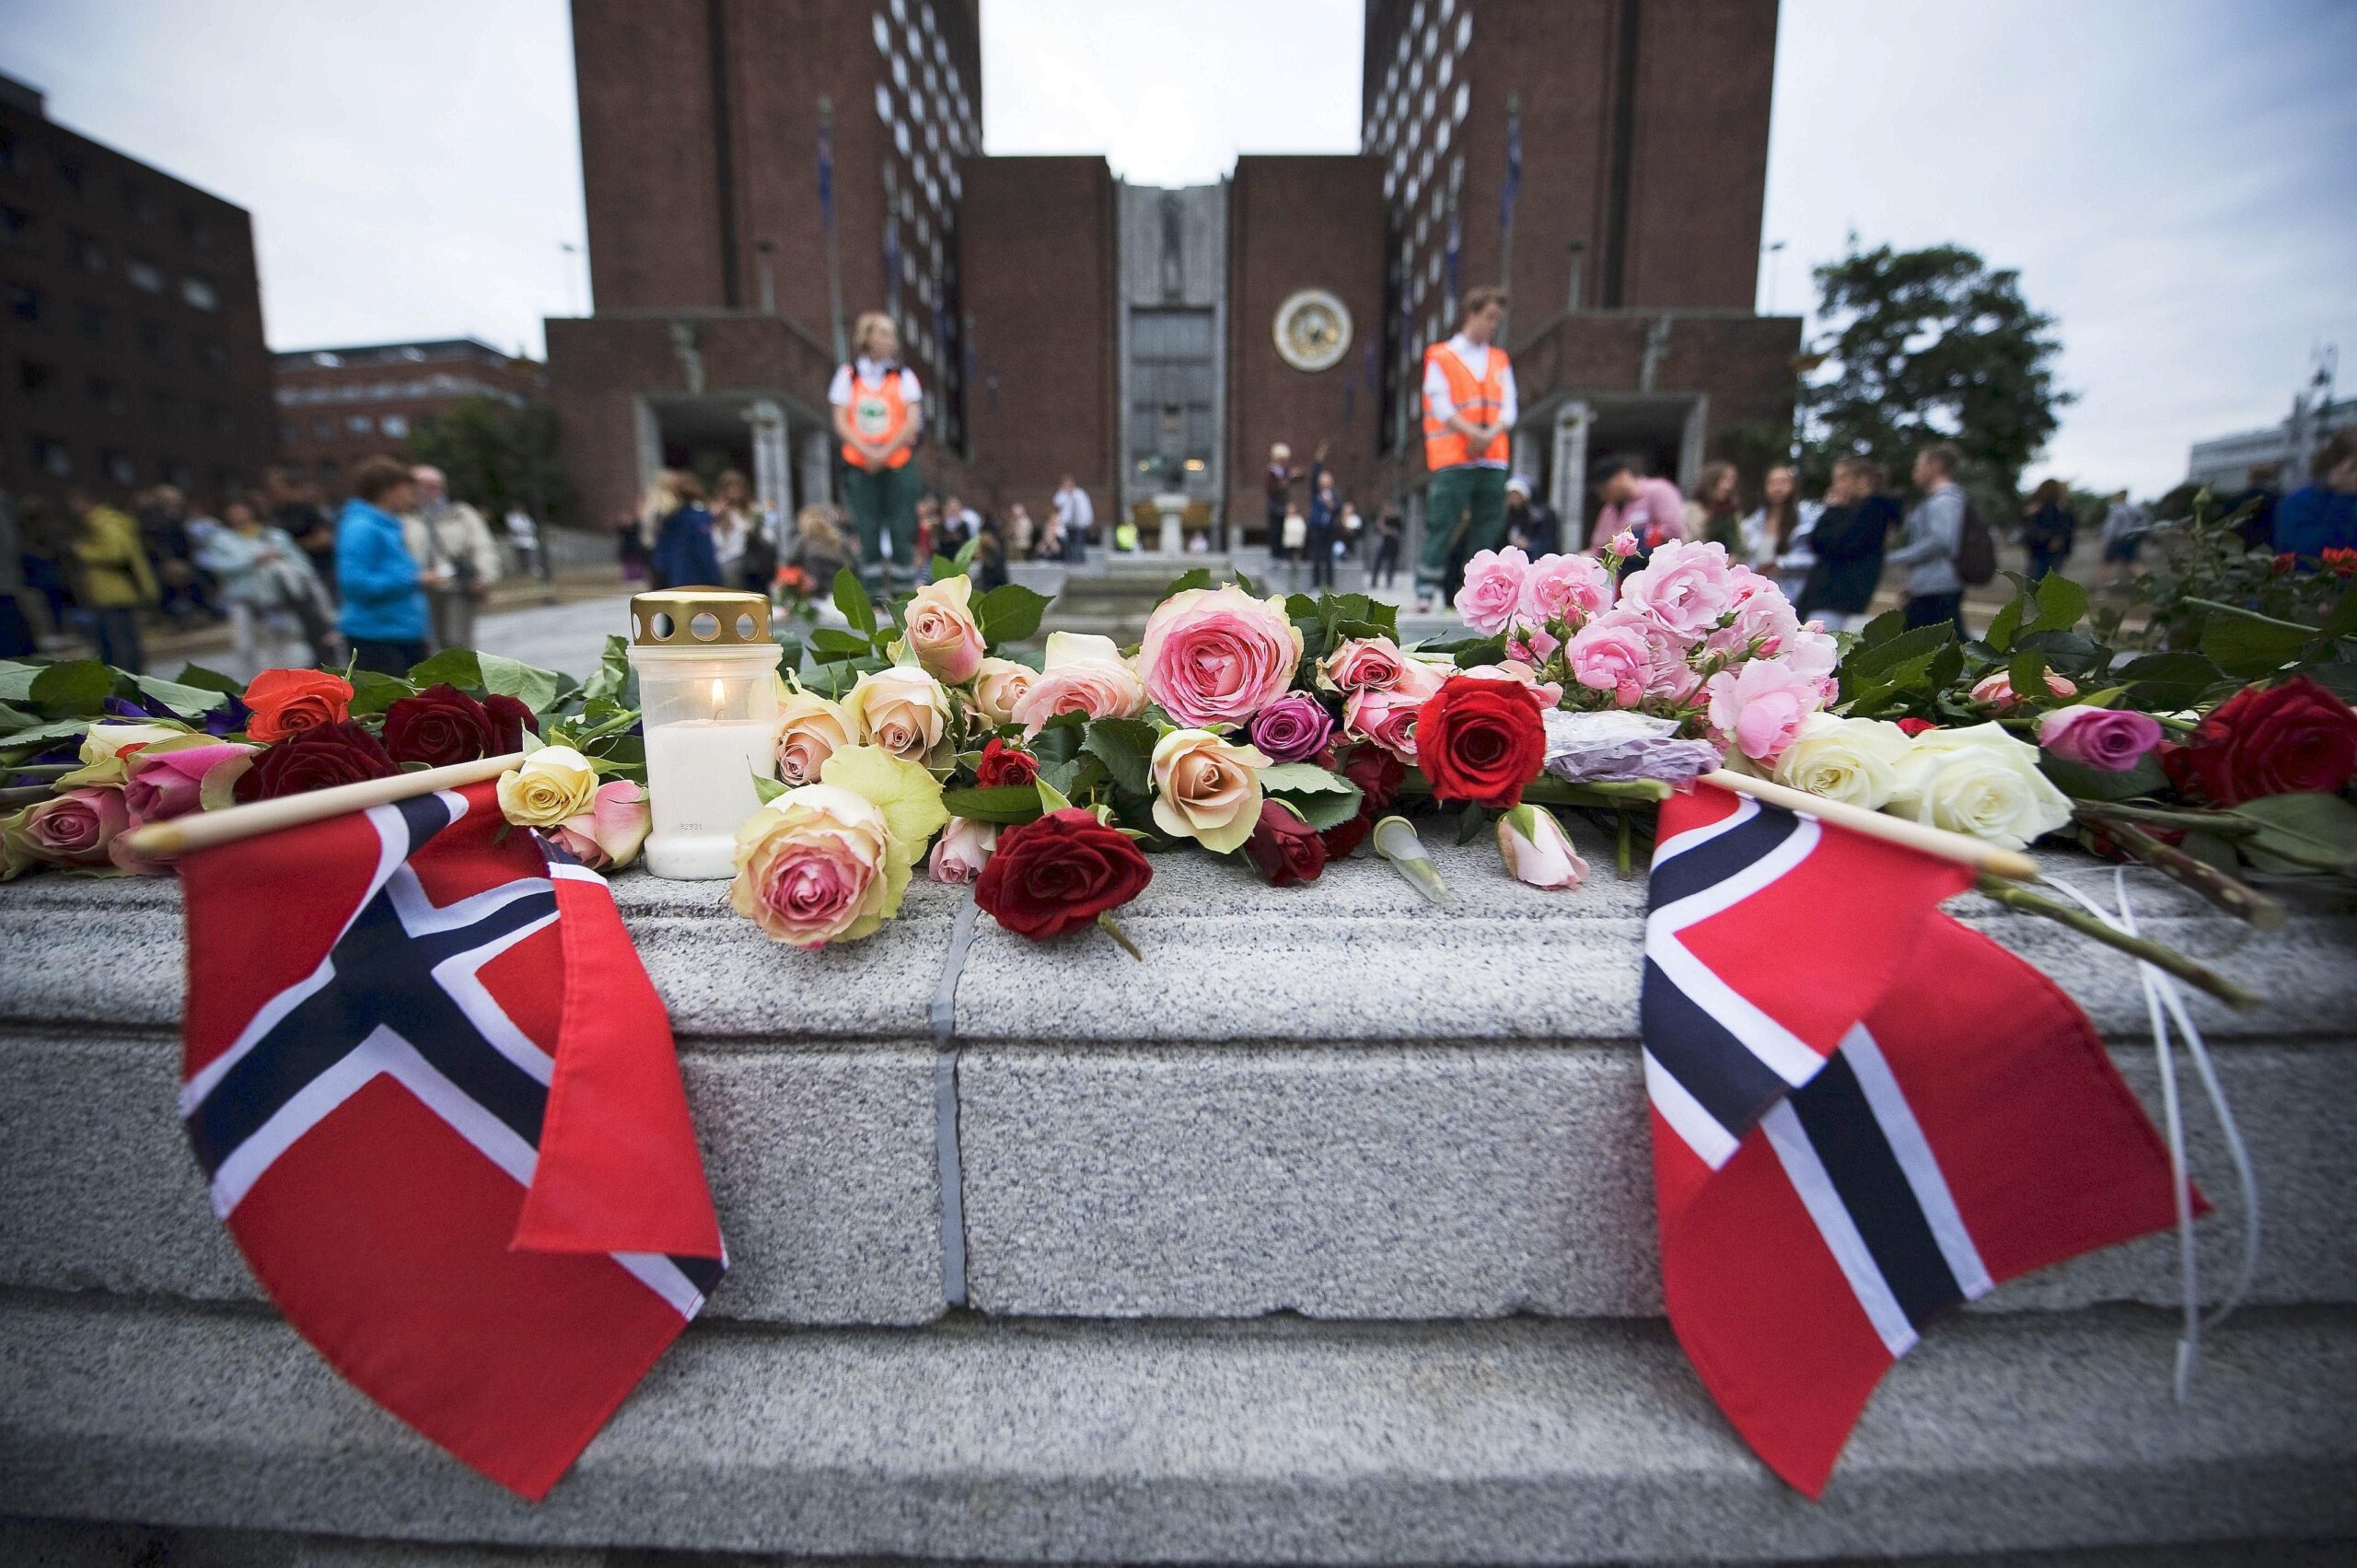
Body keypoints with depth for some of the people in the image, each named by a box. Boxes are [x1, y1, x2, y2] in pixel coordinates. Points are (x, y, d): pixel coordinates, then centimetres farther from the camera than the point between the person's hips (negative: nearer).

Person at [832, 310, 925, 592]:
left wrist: (885, 452, -12)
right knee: (868, 529, 1)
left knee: (901, 528, -4)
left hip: (898, 463, -1)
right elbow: (840, 422, 3)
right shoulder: (848, 375, 8)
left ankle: (905, 588, 2)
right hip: (860, 464, 1)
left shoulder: (903, 376, 6)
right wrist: (867, 452, -12)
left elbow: (913, 421, -3)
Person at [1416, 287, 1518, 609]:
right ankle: (1427, 592, -7)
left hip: (1492, 459, 5)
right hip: (1452, 460, -5)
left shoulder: (1500, 361, 19)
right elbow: (1442, 407, -5)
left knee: (1488, 528, 3)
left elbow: (1509, 407, 10)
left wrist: (1492, 434, -11)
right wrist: (1474, 434, -18)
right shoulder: (1440, 357, 5)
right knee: (1442, 525, -9)